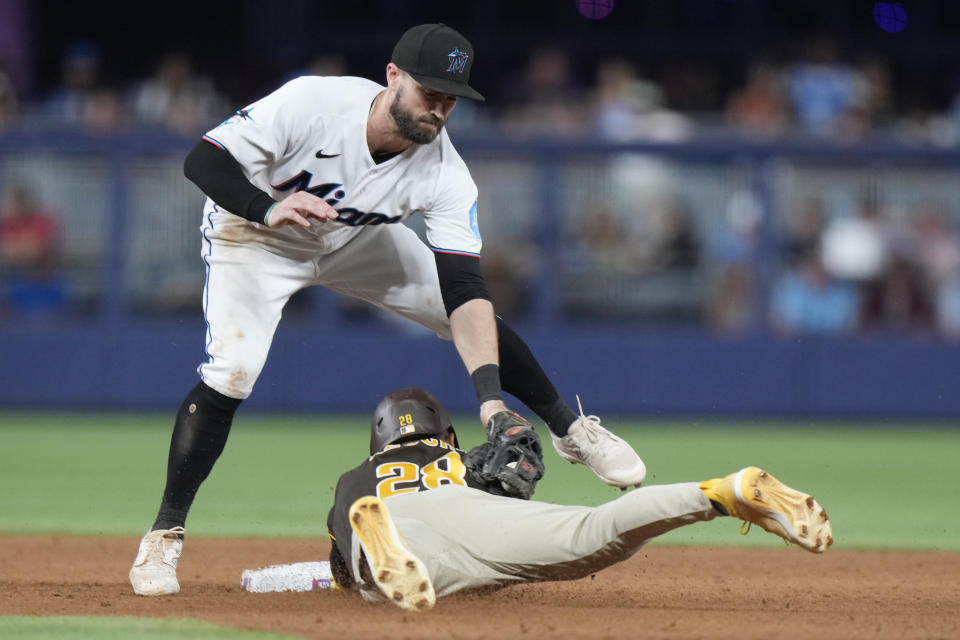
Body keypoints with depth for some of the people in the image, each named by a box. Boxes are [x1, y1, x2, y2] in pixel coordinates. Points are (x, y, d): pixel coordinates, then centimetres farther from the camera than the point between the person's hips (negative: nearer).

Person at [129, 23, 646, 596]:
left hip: (355, 240, 4)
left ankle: (571, 429, 24)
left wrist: (490, 395, -41)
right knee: (231, 372, -24)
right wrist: (269, 208, -51)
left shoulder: (445, 176, -25)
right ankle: (165, 535, -12)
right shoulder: (310, 103, -36)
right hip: (252, 234, -4)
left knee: (480, 326, -1)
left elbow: (463, 289, -29)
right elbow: (204, 160, -32)